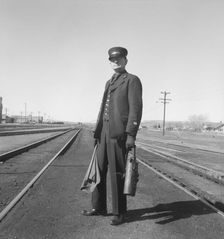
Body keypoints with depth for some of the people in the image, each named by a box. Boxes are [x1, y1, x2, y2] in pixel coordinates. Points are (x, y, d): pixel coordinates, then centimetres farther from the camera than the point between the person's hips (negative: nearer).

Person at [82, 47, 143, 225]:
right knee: (99, 170, 10)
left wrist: (131, 135, -19)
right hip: (104, 132, 8)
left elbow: (136, 109, -11)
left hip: (119, 133, -7)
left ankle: (119, 213, 12)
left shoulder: (132, 80, -1)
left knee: (117, 174, -2)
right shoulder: (109, 82, 22)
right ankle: (99, 207, 24)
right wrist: (98, 132, 17)